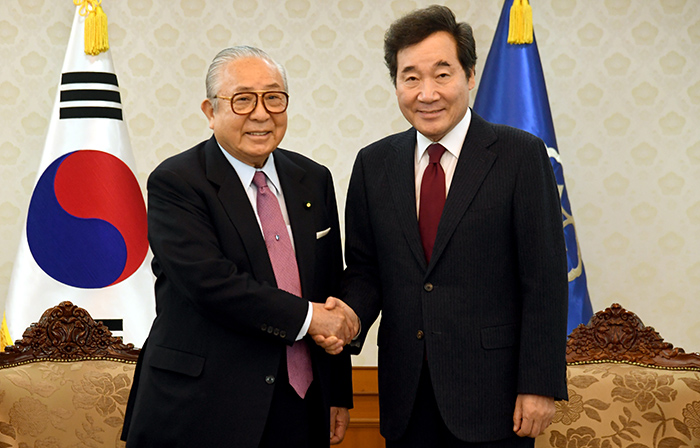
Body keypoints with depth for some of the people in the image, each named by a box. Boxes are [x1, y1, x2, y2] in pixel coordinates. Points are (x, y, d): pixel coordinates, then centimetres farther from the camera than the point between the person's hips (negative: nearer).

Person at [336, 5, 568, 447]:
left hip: (491, 391, -3)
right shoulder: (374, 163, 7)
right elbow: (364, 269, 11)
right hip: (406, 393, 4)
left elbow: (545, 280, -8)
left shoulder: (521, 155, -5)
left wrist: (540, 384, -12)